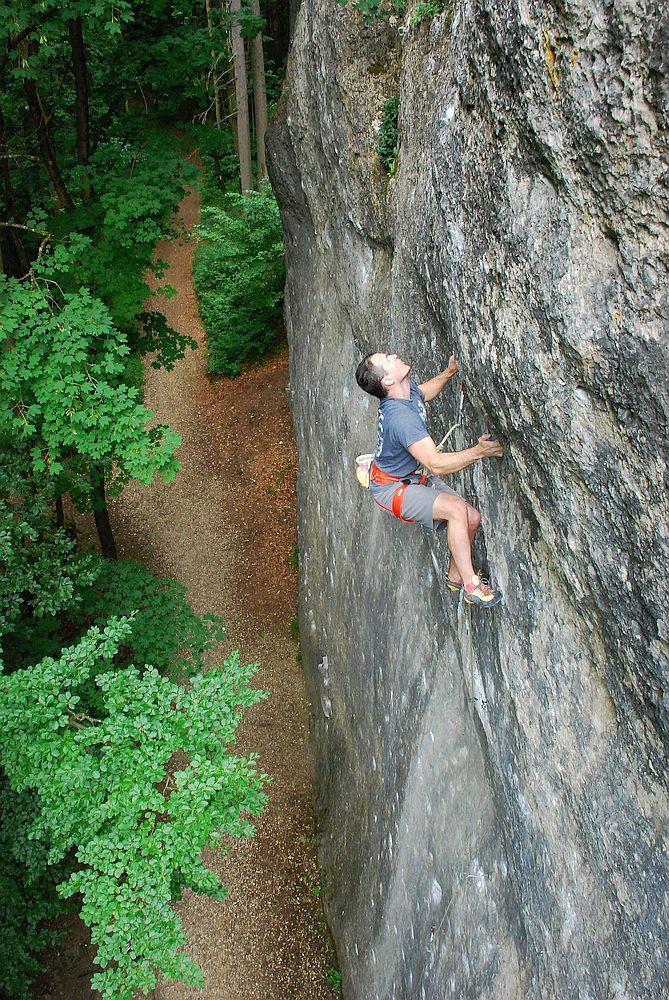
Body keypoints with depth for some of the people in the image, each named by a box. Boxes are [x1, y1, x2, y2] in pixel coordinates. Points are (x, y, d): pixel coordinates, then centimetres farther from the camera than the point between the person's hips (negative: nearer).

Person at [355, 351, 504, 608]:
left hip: (413, 478, 9)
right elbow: (436, 464, -41)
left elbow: (423, 393, 23)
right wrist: (478, 451, -45)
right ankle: (471, 585, -17)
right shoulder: (400, 416, -36)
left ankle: (455, 576, 21)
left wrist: (449, 372, 12)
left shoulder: (408, 388, -6)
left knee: (472, 518, 1)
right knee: (457, 509, -27)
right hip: (390, 488, -9)